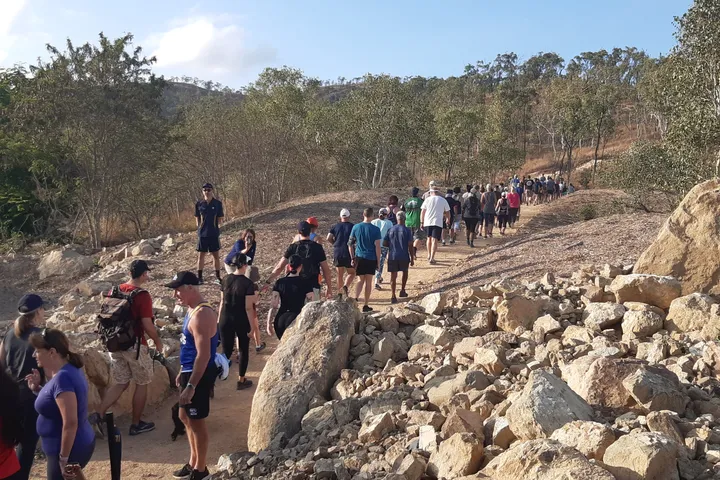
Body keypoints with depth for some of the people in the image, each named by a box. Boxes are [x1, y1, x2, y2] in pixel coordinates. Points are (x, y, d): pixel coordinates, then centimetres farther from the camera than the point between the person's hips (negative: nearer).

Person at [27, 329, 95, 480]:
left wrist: (64, 457, -21)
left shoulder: (63, 378, -26)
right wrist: (38, 388, 6)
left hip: (70, 450, -9)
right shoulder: (68, 370, 4)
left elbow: (70, 423, -28)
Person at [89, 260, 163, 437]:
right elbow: (147, 325, -18)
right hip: (135, 345, -6)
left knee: (121, 383, 17)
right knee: (142, 384, 10)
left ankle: (98, 414, 4)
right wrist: (157, 340, -1)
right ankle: (136, 424, 18)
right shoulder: (142, 295, -17)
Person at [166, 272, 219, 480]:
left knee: (197, 421, 3)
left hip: (199, 375, -10)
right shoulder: (192, 310, 8)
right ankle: (193, 463, 34)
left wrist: (191, 386, -26)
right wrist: (182, 372, 22)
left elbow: (204, 354, -27)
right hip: (190, 371, 10)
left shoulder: (201, 315, -24)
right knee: (185, 417, 20)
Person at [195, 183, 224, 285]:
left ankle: (217, 277, 14)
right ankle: (199, 277, 13)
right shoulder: (199, 204, 2)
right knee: (201, 255, 5)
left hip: (214, 234, -1)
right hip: (202, 234, 1)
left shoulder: (217, 203, 0)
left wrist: (215, 228, -2)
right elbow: (197, 218, 9)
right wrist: (200, 228, 1)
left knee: (216, 255, 5)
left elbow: (220, 218, 4)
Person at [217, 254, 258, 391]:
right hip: (241, 321, -4)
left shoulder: (226, 279, -2)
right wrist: (253, 326, -10)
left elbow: (222, 301, 6)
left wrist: (219, 319, 16)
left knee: (226, 350, 12)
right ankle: (241, 380, 20)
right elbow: (248, 308, -16)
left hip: (226, 319, 4)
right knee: (243, 349, 13)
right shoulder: (248, 283, -17)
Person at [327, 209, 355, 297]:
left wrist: (335, 243, 13)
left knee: (340, 275, 15)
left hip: (337, 253, 3)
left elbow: (329, 238, -5)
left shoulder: (335, 226, 5)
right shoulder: (352, 226, -3)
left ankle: (339, 293, 18)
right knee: (351, 273, 10)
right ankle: (346, 286, -16)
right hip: (349, 253, -3)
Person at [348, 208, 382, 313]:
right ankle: (366, 306, 14)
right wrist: (378, 262, 0)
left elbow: (350, 244, 4)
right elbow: (377, 247, -7)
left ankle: (356, 298, -14)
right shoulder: (375, 229, -7)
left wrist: (353, 258, 12)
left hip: (359, 257, 2)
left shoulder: (356, 227, 1)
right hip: (371, 259, -2)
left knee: (360, 280, 11)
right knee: (368, 281, 8)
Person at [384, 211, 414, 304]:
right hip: (404, 256, -1)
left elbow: (384, 244, 3)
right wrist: (412, 258, 0)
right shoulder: (407, 230, -6)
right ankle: (402, 291, 26)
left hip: (392, 256, 2)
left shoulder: (391, 230, 3)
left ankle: (393, 296, -3)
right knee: (405, 272, 23)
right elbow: (410, 246, -8)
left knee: (393, 276, 4)